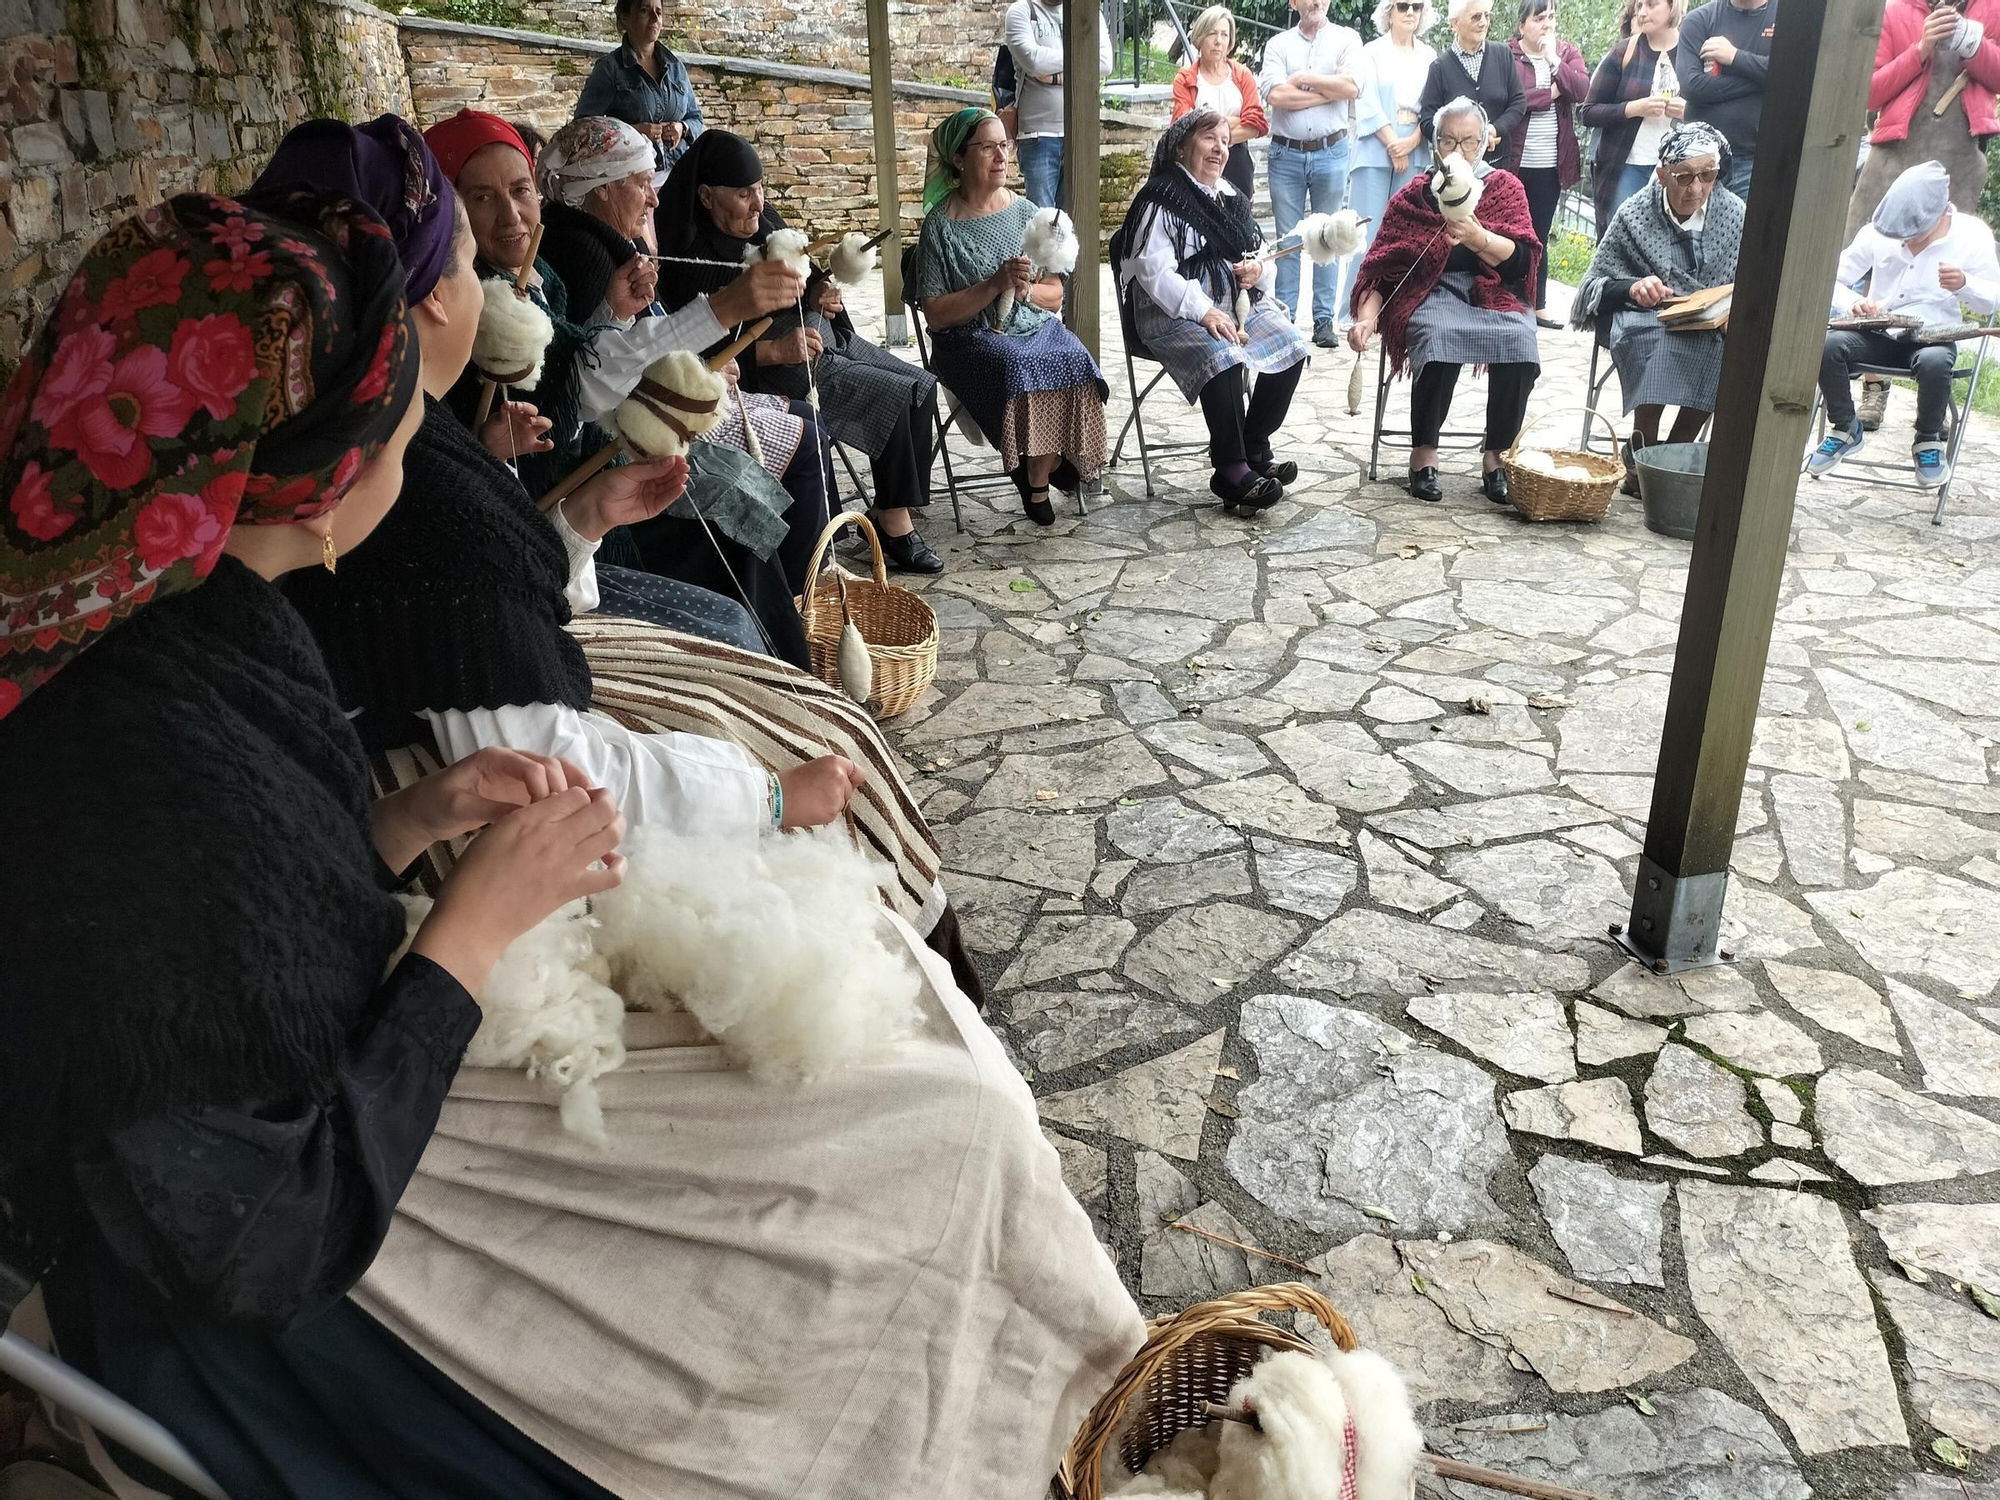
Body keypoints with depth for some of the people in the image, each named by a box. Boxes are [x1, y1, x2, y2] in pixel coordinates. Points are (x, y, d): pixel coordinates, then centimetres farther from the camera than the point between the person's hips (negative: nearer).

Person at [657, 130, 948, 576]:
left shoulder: (763, 220, 5)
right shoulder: (698, 260, -18)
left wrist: (821, 291, -4)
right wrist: (774, 350, -30)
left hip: (824, 337, 9)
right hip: (774, 372, -9)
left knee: (923, 384, 3)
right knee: (898, 398, -15)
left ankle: (892, 514, 6)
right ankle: (894, 523, -3)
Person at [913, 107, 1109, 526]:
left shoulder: (1025, 213, 9)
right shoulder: (941, 225, -3)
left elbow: (1055, 295, 11)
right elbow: (935, 315, -8)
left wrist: (1026, 290, -12)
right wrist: (994, 284, -18)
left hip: (1036, 328, 4)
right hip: (972, 339, -4)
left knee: (1074, 362, -27)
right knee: (1018, 366, -35)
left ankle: (1037, 482, -11)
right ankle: (1047, 463, -9)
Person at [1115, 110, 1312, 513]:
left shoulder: (1230, 197, 19)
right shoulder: (1160, 201, -6)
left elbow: (1253, 255, 29)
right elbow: (1155, 272, -17)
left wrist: (1256, 268, 2)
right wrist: (1204, 312, -27)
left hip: (1237, 299, 8)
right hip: (1176, 311, -7)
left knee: (1292, 347, -15)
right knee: (1223, 358, -34)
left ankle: (1254, 449, -4)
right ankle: (1231, 471, -24)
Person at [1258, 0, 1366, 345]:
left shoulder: (1346, 39, 6)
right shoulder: (1278, 44, 6)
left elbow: (1352, 86, -11)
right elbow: (1275, 95, -10)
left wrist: (1303, 78, -7)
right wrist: (1330, 91, -8)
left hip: (1330, 152, 0)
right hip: (1286, 153, 1)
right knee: (1287, 237, 3)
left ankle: (1325, 319, 6)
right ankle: (1284, 315, 8)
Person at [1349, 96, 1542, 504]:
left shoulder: (1505, 187, 11)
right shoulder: (1414, 196, 13)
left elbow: (1521, 260, -2)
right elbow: (1381, 266, 9)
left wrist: (1477, 238, -22)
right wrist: (1367, 315, -10)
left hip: (1494, 295, 1)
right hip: (1432, 293, -1)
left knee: (1519, 341, -31)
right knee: (1438, 337, -36)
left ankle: (1496, 457, -18)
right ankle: (1424, 454, -21)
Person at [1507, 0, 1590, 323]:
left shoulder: (1567, 53, 9)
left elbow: (1582, 89, -6)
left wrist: (1553, 60, -13)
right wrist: (1550, 92, -9)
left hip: (1550, 164, 3)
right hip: (1512, 161, -3)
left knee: (1539, 235, 9)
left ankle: (1537, 304, 14)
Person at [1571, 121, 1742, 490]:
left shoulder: (1734, 213, 1)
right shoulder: (1634, 214, -5)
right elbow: (1596, 282, -2)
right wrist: (1632, 287, -24)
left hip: (1712, 323, 3)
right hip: (1646, 319, -2)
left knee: (1730, 346, -31)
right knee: (1657, 341, -37)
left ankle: (1677, 450, -15)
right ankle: (1641, 452, -23)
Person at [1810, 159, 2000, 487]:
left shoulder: (1972, 236, -3)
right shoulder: (1877, 231, -3)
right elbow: (1832, 280, 2)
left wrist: (1964, 285, -23)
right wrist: (1852, 303, -22)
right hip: (1877, 335, 2)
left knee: (1934, 362, -38)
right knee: (1829, 344, -31)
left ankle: (1929, 442, -9)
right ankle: (1844, 428, -6)